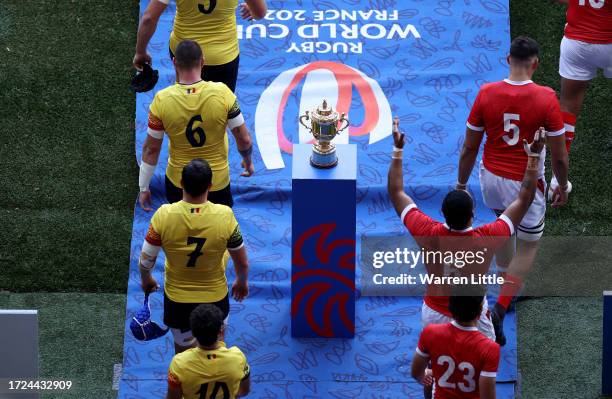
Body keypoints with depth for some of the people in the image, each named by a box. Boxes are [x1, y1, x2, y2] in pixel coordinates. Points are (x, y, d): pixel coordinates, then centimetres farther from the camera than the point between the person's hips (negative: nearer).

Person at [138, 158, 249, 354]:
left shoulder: (164, 215, -23)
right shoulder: (224, 216, -23)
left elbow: (146, 261, -10)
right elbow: (242, 263, -10)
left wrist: (146, 280, 13)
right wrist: (242, 282, 13)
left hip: (177, 300, 0)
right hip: (215, 298, 0)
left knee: (183, 349, 23)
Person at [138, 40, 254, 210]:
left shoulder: (162, 100, -16)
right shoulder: (222, 92, -18)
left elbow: (151, 149, -5)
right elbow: (245, 140, -9)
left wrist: (144, 188, 8)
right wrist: (248, 161, 14)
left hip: (178, 182, 1)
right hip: (218, 181, -1)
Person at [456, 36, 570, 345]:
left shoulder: (486, 94, -12)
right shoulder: (546, 99, -19)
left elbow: (469, 148, -5)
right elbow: (559, 155, -11)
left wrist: (461, 184, 9)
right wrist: (562, 186, 7)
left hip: (491, 178, 4)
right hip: (525, 184, -3)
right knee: (528, 247, 12)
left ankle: (507, 283, 45)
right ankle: (500, 308, -2)